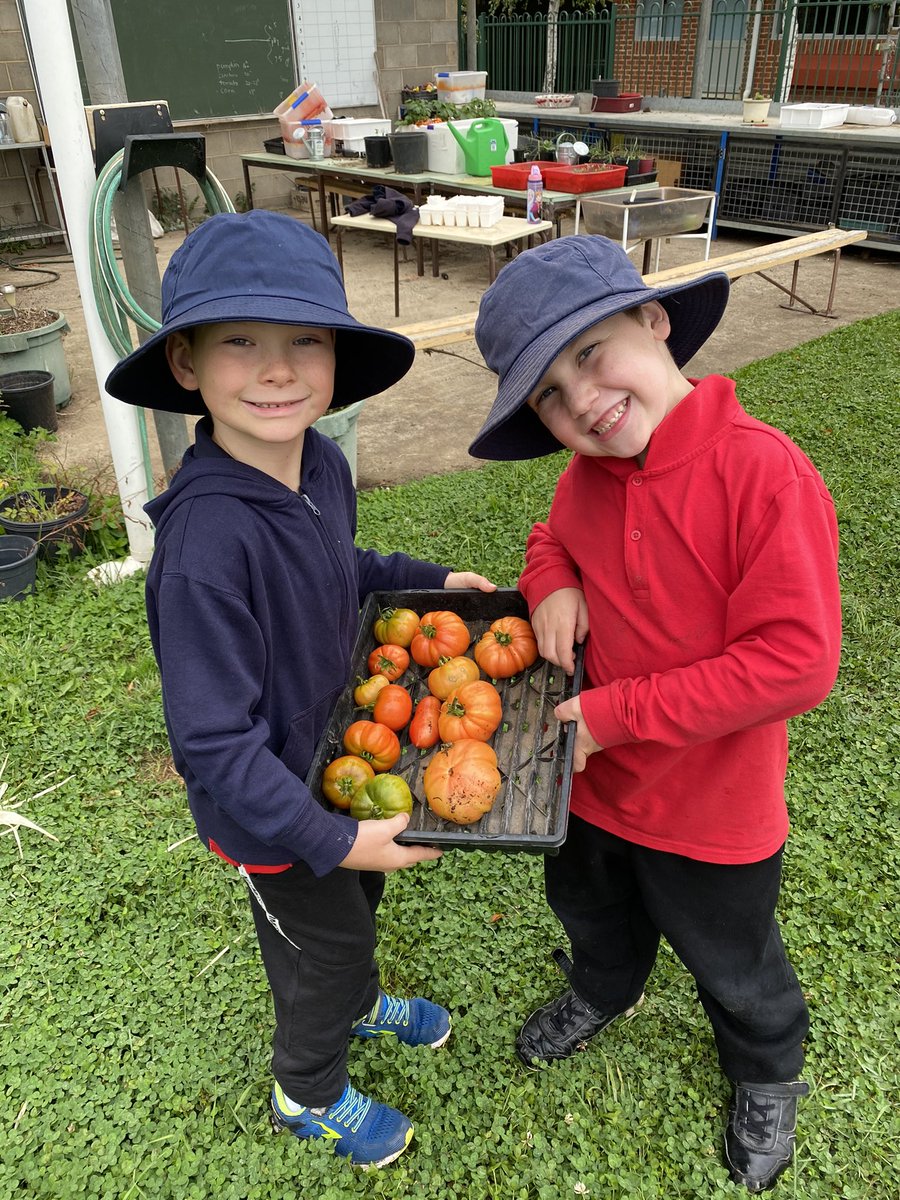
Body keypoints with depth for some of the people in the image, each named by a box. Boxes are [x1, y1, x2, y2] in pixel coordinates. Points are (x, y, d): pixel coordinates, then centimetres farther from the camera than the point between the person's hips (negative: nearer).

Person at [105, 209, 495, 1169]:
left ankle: (355, 1002, 65)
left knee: (356, 900, 31)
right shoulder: (205, 540, -37)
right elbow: (214, 740, -31)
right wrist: (329, 836, -28)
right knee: (324, 943, 18)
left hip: (335, 755, 7)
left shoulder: (322, 465, -12)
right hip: (267, 806, -7)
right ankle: (307, 1092, 51)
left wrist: (430, 578, 7)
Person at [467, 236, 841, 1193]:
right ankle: (603, 992, 67)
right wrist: (552, 583, -13)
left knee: (733, 968, 23)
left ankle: (766, 1075, 57)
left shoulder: (763, 472, -30)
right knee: (590, 909, 33)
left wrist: (615, 713, -28)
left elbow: (797, 662, -30)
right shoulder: (586, 476, -9)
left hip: (713, 811, -5)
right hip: (596, 776, 6)